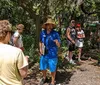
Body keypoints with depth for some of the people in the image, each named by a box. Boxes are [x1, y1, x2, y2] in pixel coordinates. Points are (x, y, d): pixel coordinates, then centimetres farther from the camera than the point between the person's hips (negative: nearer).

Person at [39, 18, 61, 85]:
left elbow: (59, 45, -12)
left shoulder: (55, 33, -13)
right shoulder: (43, 32, -3)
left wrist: (57, 42, -33)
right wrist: (40, 49, 1)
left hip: (52, 54, -4)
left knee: (52, 69, 9)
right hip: (44, 54, 4)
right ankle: (44, 77, 48)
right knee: (43, 68, 19)